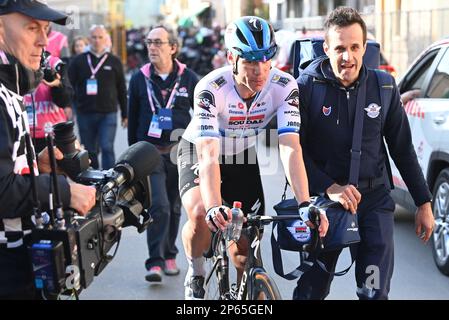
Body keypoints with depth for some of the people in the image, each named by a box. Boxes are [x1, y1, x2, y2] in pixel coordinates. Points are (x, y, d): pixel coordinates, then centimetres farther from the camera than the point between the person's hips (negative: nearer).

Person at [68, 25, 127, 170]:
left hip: (108, 114, -1)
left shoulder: (114, 61, 7)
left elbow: (121, 90, 10)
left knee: (107, 148, -12)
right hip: (85, 114, 1)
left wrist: (125, 114, 10)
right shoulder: (79, 61, 6)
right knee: (90, 152, 9)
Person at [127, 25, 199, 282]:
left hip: (181, 153, 1)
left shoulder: (188, 78, 1)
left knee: (174, 207, 11)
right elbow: (133, 118, 10)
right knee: (158, 206, -14)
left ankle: (169, 256, 26)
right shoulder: (140, 79, 3)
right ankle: (155, 262, -12)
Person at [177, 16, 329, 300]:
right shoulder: (210, 89, -35)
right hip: (199, 152, -3)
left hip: (242, 157, 3)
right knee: (200, 214, -32)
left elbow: (291, 149, -33)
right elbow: (209, 155, -43)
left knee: (247, 246, -2)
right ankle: (196, 276, -3)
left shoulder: (285, 87, -27)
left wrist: (305, 205, -45)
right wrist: (214, 208, -58)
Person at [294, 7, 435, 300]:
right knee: (311, 291, 6)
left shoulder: (383, 87, -2)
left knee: (375, 291, -5)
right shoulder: (308, 86, -9)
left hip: (374, 199, 1)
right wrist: (330, 188, -24)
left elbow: (402, 149, 7)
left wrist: (424, 202, 7)